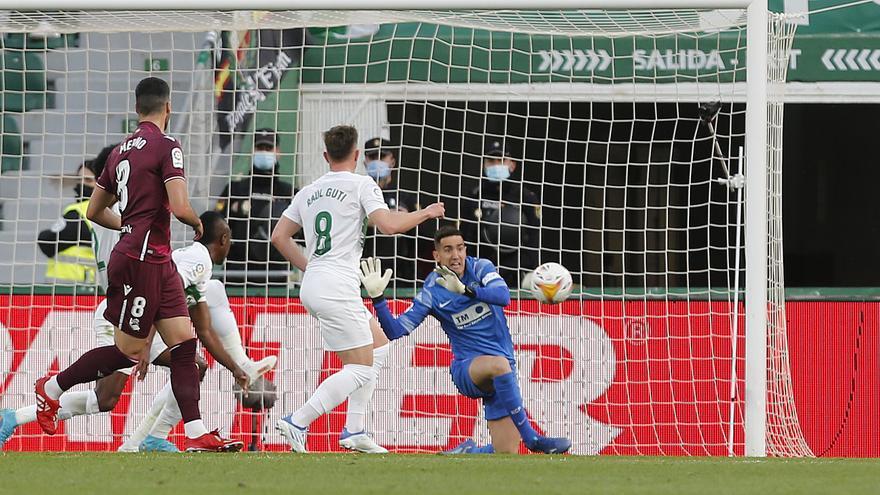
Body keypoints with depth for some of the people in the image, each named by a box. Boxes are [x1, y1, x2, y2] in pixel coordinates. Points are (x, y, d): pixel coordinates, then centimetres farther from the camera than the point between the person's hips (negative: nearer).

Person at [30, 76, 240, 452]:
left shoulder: (121, 151, 12)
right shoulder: (166, 146, -12)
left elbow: (95, 211, 19)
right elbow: (180, 207, -21)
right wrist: (198, 224, 0)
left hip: (157, 264, 9)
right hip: (141, 262, -9)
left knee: (185, 343, 2)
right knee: (127, 352, 1)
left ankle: (197, 435, -4)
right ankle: (51, 389, 16)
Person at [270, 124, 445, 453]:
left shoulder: (308, 192, 17)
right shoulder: (362, 185, -3)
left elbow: (279, 236, 15)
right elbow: (388, 225, -15)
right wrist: (425, 213, 1)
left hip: (313, 284, 8)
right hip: (337, 288, -8)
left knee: (379, 346, 20)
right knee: (361, 368, -5)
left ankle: (355, 431, 13)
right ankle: (297, 423, -16)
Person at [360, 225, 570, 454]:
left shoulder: (481, 268, 0)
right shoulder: (432, 293, -4)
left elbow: (503, 296, -19)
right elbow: (395, 330, -7)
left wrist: (465, 290, -32)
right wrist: (377, 297, -21)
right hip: (466, 367, -3)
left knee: (506, 453, -4)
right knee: (499, 364, -41)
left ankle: (467, 452, 29)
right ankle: (532, 439, -35)